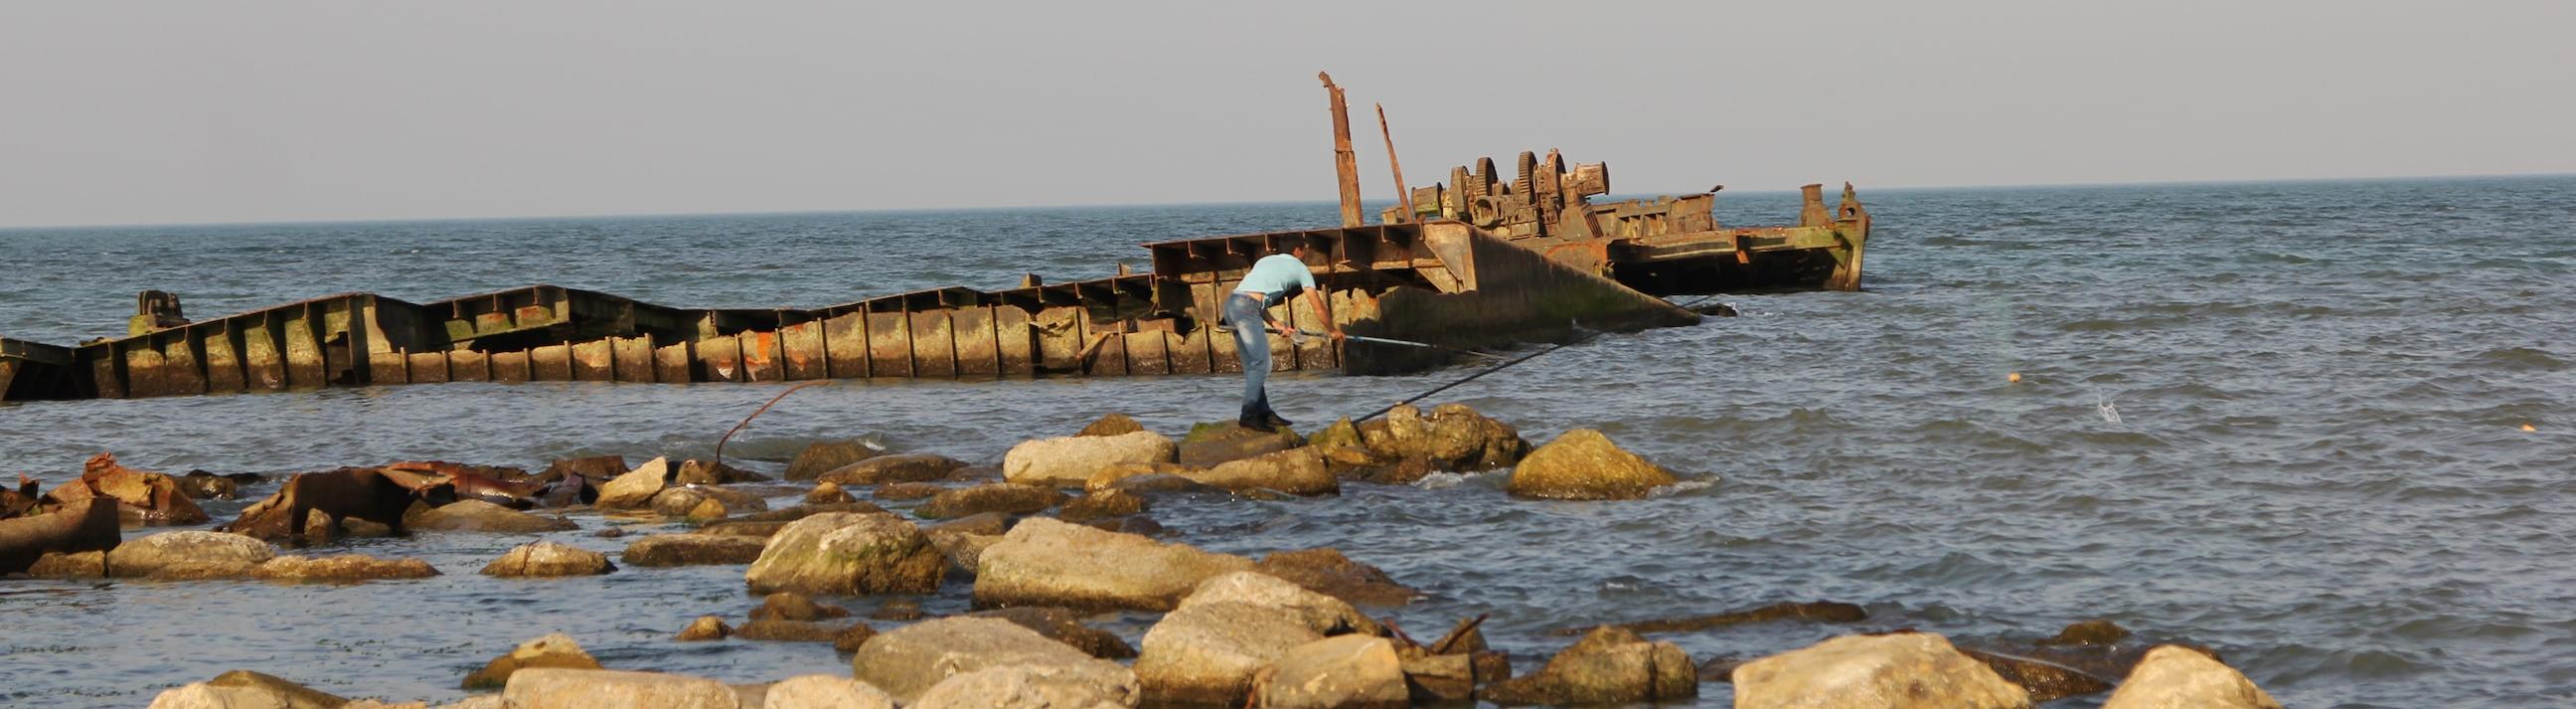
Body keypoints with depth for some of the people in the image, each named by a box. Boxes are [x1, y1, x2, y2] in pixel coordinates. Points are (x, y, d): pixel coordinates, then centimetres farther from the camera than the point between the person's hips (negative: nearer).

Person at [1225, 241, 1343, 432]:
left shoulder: (1266, 260, 31)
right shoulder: (1300, 268, 13)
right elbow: (1319, 307, 17)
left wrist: (1273, 323, 21)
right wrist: (1332, 330, 32)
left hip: (1231, 302, 8)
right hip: (1247, 308, -8)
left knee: (1252, 365, 12)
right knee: (1260, 364, -7)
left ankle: (1264, 413, 14)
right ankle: (1249, 415, -15)